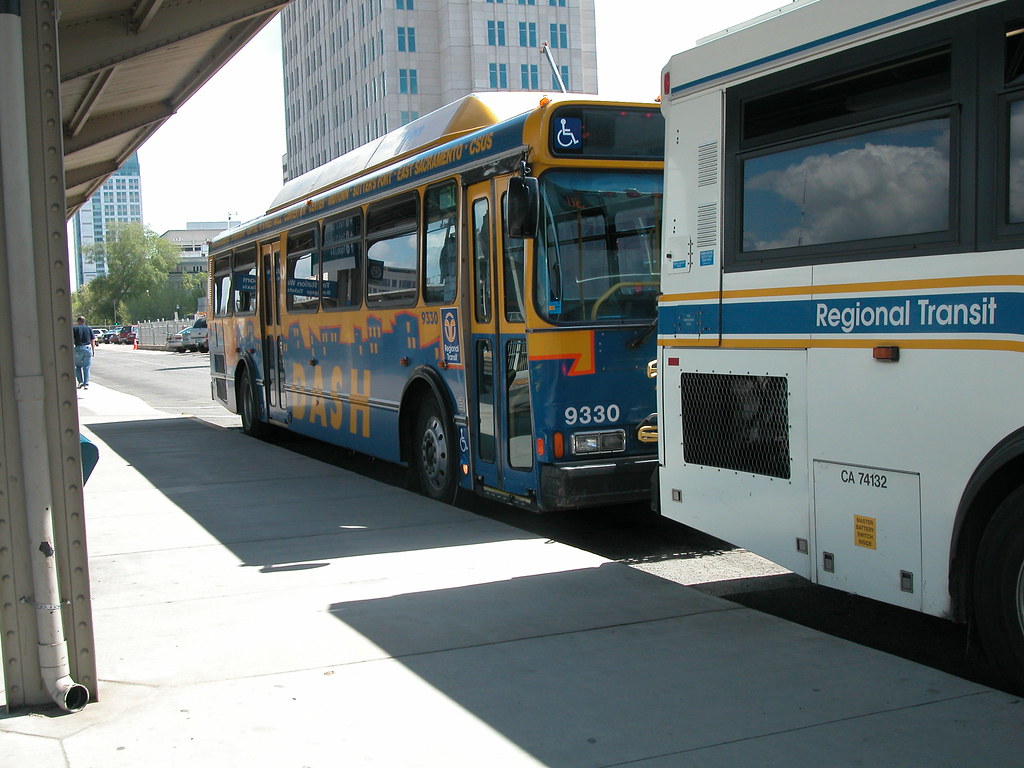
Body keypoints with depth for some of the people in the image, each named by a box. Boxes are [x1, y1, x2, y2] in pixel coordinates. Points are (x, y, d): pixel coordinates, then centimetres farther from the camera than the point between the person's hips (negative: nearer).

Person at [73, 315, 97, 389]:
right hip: (88, 348, 2)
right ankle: (86, 384, 1)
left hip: (78, 349, -1)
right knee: (86, 367, 6)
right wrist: (93, 350, 11)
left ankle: (80, 381, 4)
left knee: (78, 366, 15)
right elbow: (93, 341, 5)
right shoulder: (89, 329, 8)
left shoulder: (74, 328, 3)